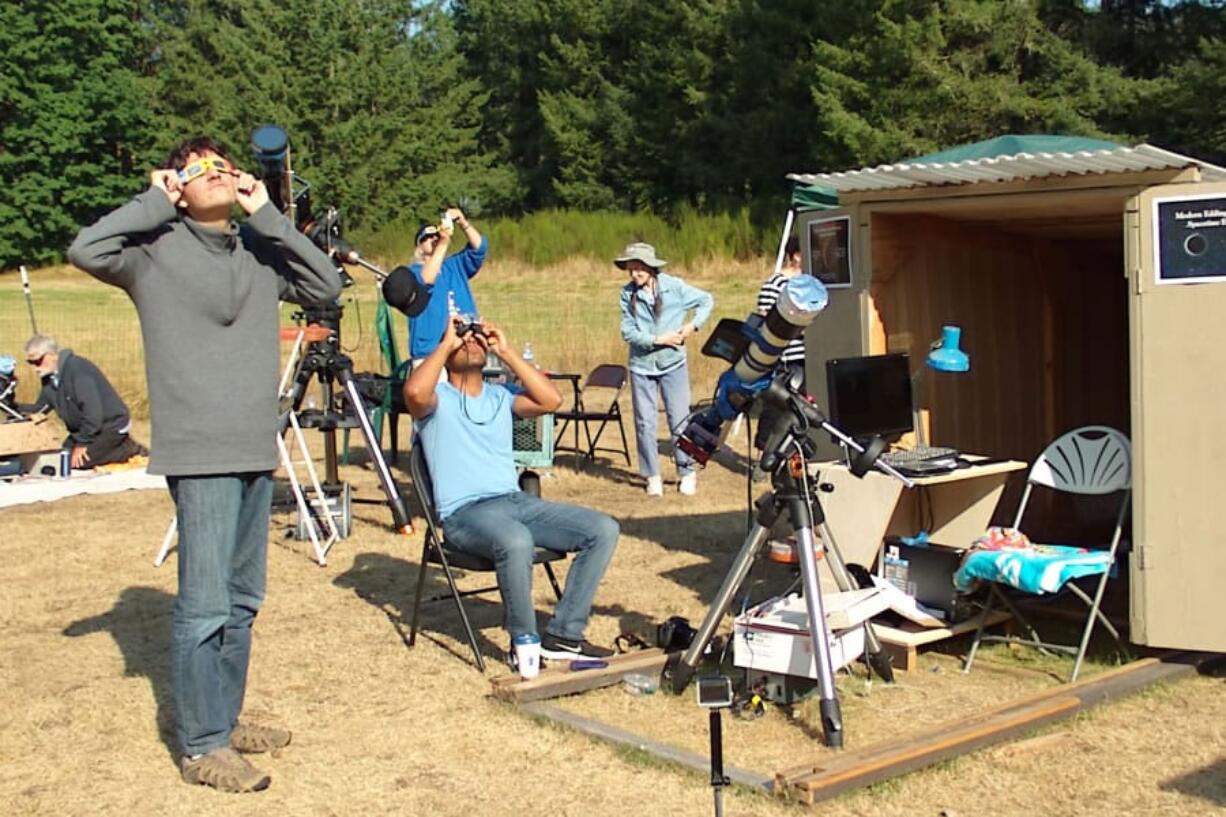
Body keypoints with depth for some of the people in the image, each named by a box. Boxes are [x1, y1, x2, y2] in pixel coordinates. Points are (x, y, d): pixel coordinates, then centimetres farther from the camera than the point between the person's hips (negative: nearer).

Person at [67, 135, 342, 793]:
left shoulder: (259, 253, 13)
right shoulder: (156, 250, -1)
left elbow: (326, 285, 3)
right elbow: (86, 250, -16)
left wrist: (268, 217, 1)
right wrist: (154, 202, -8)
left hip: (257, 451, 6)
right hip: (200, 454, -6)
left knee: (241, 601, 14)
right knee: (204, 606, -5)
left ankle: (225, 721, 27)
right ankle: (202, 747, 5)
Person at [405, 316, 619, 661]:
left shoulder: (500, 396, 21)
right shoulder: (437, 399, 6)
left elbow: (551, 400, 3)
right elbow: (414, 391, -19)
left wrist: (507, 351, 6)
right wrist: (446, 343, -4)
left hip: (518, 501, 6)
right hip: (465, 513, -6)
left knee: (604, 530, -12)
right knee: (516, 541, -40)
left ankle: (563, 635, -8)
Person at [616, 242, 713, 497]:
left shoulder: (673, 286, -6)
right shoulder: (628, 293, -3)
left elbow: (706, 300, 6)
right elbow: (627, 331, -7)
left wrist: (693, 325, -6)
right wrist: (658, 339, -13)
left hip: (673, 363, -1)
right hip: (641, 365, 1)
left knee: (679, 420, 1)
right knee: (645, 423, 4)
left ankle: (687, 473, 13)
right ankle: (652, 476, 15)